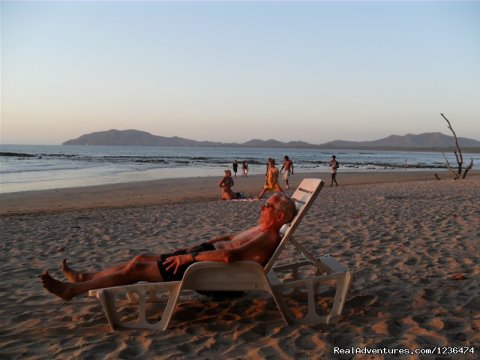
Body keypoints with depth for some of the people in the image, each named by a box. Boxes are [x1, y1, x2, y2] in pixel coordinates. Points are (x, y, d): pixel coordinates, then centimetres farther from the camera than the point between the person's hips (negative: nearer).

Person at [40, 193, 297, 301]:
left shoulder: (268, 238, -22)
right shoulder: (261, 230, 12)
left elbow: (228, 255, -37)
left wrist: (190, 256, -29)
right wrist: (195, 247, 17)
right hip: (204, 255, 9)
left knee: (136, 269, -5)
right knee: (141, 259, 10)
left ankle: (72, 290, 8)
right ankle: (84, 277, 25)